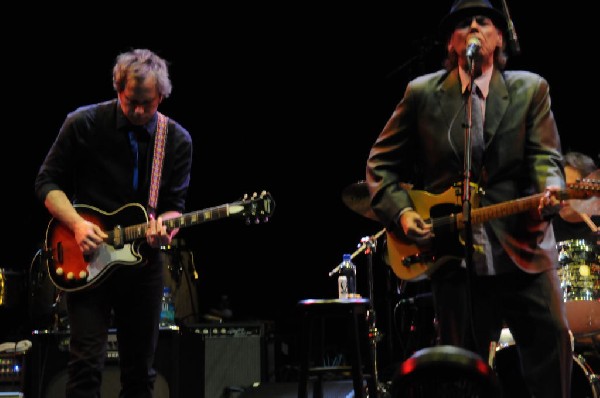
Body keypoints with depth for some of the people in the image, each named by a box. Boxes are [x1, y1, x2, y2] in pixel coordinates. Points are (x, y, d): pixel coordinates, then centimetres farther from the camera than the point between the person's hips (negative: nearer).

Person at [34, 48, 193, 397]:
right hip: (87, 262, -2)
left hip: (144, 261, 3)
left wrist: (164, 226, -19)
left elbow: (174, 205, 4)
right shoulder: (83, 124, -7)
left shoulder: (178, 140, -1)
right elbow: (47, 183, -2)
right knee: (87, 364, -10)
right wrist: (77, 224, -17)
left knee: (141, 369, 10)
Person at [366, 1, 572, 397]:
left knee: (553, 341, -9)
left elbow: (546, 158, -2)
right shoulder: (422, 93, 8)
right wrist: (402, 213, -5)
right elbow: (381, 163, 11)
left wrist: (549, 193, -25)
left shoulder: (531, 89, 8)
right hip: (452, 252, 0)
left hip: (523, 248, 0)